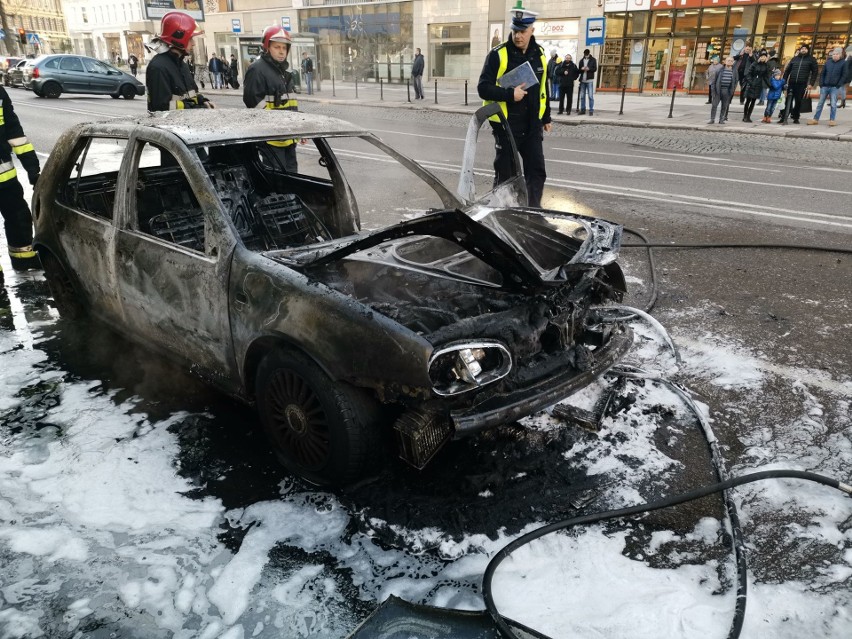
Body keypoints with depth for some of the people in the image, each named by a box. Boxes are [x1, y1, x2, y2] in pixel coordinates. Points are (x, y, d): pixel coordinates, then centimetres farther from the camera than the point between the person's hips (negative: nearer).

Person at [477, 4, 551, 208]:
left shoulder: (539, 54, 7)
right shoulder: (498, 54, -10)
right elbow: (483, 88, -13)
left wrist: (546, 118, 20)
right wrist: (510, 94, -23)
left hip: (532, 126, 5)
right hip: (506, 125, -5)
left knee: (537, 171, 6)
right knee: (505, 173, 4)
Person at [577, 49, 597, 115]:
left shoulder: (593, 60, 2)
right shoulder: (581, 61, 12)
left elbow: (595, 69, -3)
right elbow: (578, 70, 11)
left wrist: (589, 69, -20)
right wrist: (581, 69, -11)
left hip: (590, 80, -4)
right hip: (582, 80, 4)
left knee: (590, 96, -5)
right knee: (582, 96, 7)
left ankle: (591, 110, -4)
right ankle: (582, 110, 14)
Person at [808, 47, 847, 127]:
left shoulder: (843, 63, -1)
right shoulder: (828, 62, 6)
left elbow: (844, 76, -1)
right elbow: (822, 74, 9)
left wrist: (838, 85, -9)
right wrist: (821, 84, 0)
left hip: (834, 87, -3)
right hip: (825, 86, 3)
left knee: (833, 104, -2)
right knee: (820, 103, 6)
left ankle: (832, 120, 3)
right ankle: (815, 119, 11)